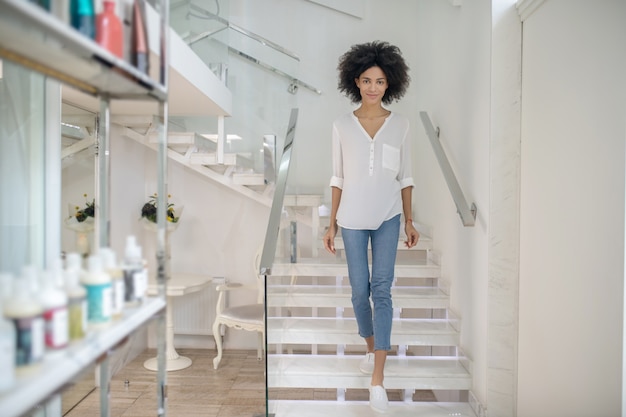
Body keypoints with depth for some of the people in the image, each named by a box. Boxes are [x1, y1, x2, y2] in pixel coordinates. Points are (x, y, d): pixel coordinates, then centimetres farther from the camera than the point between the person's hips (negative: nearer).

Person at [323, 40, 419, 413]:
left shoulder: (400, 124, 1)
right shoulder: (342, 125, 1)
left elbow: (405, 177, 5)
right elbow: (338, 178, 3)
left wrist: (409, 221, 3)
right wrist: (332, 225, 2)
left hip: (388, 218, 0)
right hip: (353, 219, 1)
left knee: (382, 290, -6)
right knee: (360, 291, 9)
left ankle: (378, 379, -1)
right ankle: (371, 348, 36)